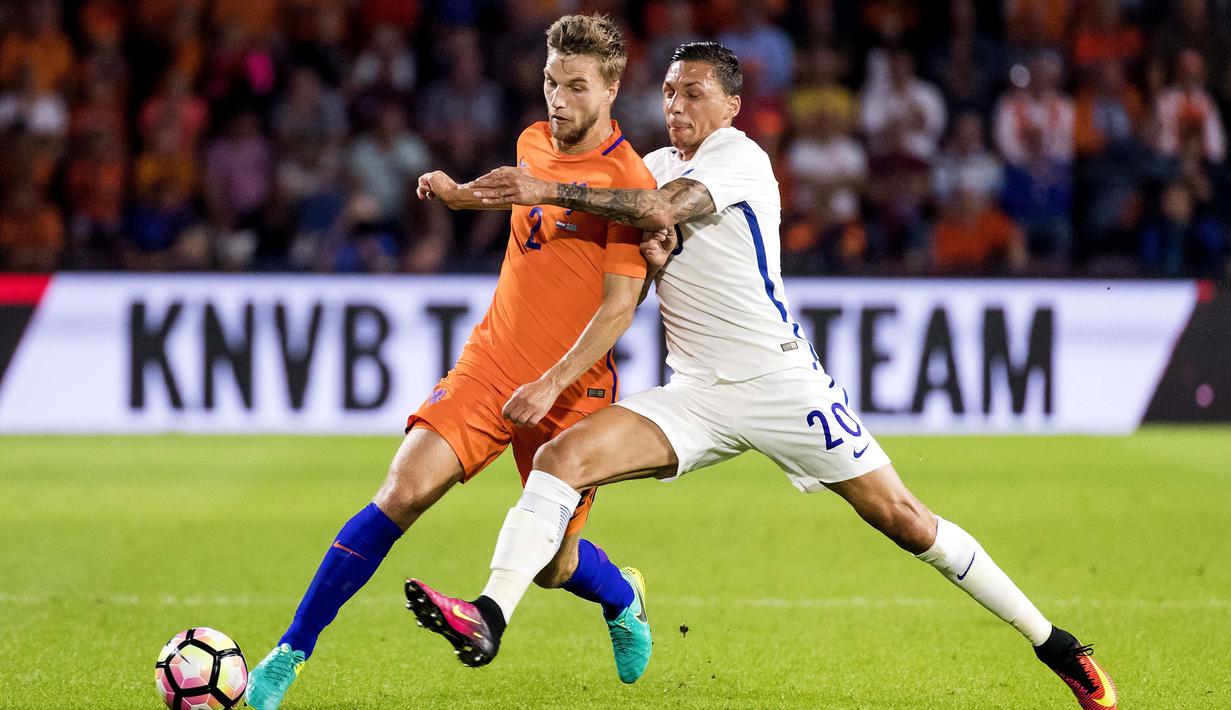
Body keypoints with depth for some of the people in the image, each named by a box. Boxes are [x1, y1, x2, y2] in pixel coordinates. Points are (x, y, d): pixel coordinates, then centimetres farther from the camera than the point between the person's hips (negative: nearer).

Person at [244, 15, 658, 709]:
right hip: (489, 363, 4)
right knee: (404, 490, -16)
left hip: (572, 390, -4)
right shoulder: (534, 143, 6)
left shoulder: (630, 182, -13)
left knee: (552, 566, 2)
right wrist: (460, 193, 17)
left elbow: (619, 308, -16)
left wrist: (551, 386, -23)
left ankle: (624, 602, 40)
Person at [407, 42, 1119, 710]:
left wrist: (549, 190, -30)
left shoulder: (739, 155, -9)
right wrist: (656, 257, -3)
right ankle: (489, 618, -27)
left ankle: (1054, 645, 6)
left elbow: (663, 207, -25)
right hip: (695, 394, 6)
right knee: (562, 458, -17)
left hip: (779, 380, -6)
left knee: (902, 518, -6)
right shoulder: (655, 165, 14)